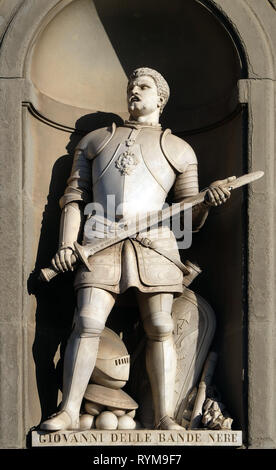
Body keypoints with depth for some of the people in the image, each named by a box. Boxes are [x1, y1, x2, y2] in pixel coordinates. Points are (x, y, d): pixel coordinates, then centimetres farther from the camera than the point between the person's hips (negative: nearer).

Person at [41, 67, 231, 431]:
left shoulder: (178, 150, 18)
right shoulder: (95, 140, 23)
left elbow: (191, 218, 14)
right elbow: (75, 196, 15)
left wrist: (208, 203, -9)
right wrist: (66, 244, 1)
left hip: (152, 241, 0)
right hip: (100, 241, 1)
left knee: (160, 328, -6)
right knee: (87, 324, -9)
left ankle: (165, 417, -4)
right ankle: (69, 412, -6)